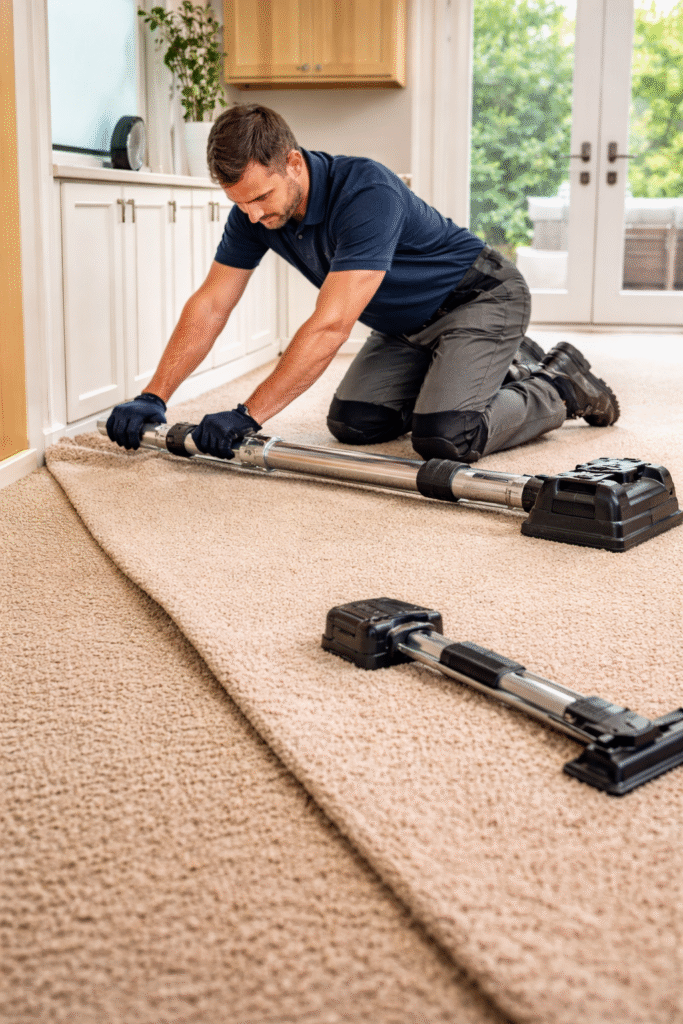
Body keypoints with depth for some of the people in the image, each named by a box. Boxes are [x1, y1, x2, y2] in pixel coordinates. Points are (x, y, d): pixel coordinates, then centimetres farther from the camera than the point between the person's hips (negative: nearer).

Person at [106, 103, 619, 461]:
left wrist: (248, 415, -41)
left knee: (444, 437, -26)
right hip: (408, 324, 9)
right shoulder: (255, 207, -12)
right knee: (352, 421, 2)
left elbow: (330, 327, -40)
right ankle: (506, 367, 18)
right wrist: (154, 396, -16)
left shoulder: (367, 193, -36)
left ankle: (560, 385, 4)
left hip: (482, 299, -9)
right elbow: (211, 305, -8)